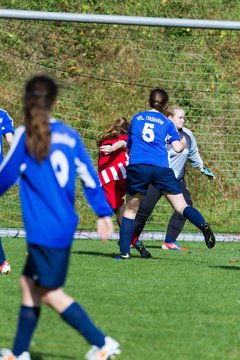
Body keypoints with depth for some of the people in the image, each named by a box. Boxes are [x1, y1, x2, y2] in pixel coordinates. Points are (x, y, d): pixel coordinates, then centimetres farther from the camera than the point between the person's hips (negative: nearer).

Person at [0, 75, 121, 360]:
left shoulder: (25, 136, -11)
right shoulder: (69, 135, 6)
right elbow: (88, 175, 8)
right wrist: (104, 213, 14)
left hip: (44, 228, -7)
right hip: (65, 225, 7)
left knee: (50, 293, 1)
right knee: (29, 282, 16)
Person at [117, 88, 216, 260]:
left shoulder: (136, 118, 19)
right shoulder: (167, 123, 13)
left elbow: (129, 144, 27)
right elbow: (178, 148, 6)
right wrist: (183, 142, 27)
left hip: (137, 166, 1)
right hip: (161, 168, -1)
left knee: (131, 209, 10)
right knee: (182, 207, 0)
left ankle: (124, 252, 3)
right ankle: (203, 224, -27)